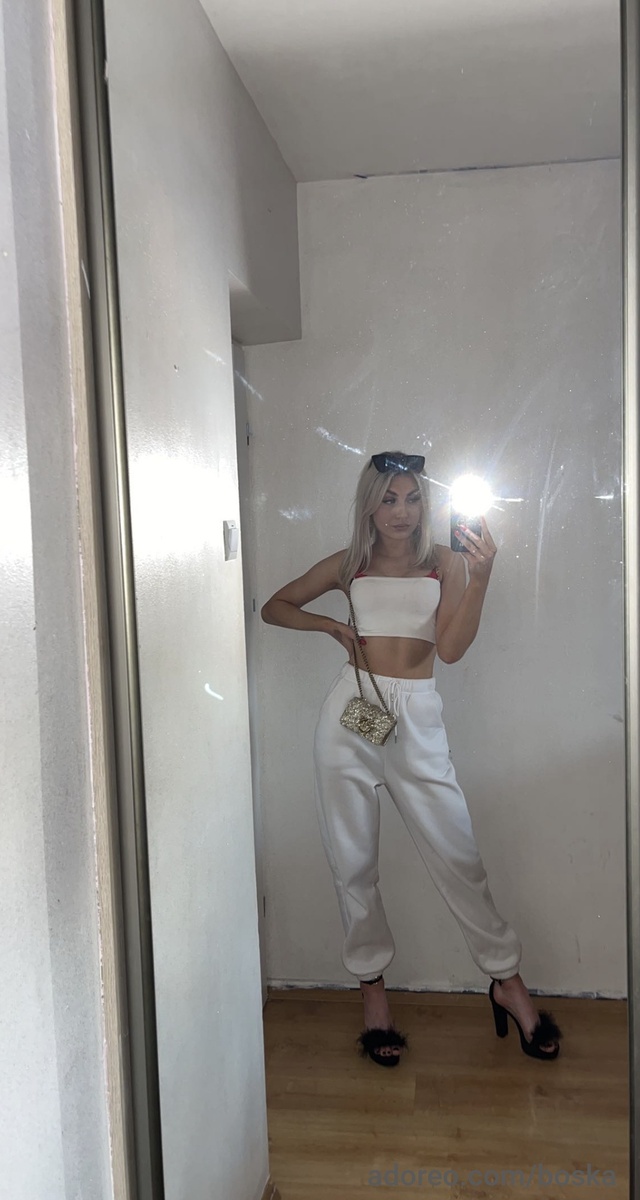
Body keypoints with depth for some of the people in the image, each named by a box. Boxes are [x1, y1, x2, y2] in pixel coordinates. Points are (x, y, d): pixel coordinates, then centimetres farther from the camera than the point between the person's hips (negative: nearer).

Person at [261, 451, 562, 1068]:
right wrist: (330, 624, 3)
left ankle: (507, 982, 20)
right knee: (353, 863, 7)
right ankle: (373, 990, 23)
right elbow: (274, 607, 19)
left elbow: (451, 647, -7)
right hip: (351, 715, 1)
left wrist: (480, 576, -17)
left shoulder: (445, 562, 6)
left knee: (458, 855, 0)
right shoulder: (347, 566, 9)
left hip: (416, 719, -1)